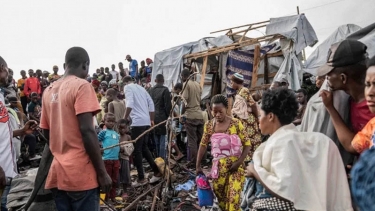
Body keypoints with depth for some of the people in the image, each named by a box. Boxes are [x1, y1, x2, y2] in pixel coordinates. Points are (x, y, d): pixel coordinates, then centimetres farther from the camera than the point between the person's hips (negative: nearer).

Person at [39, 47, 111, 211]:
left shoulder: (49, 91, 12)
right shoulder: (82, 86, -10)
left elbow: (46, 132, 15)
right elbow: (87, 131, -18)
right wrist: (102, 172, -13)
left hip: (57, 172, 7)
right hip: (81, 173, -7)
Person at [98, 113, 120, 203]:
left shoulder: (116, 134, 14)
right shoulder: (104, 132, -4)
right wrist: (100, 147, -16)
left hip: (116, 159, 6)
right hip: (106, 159, -6)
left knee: (114, 180, 13)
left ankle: (113, 197, 25)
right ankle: (106, 198, 13)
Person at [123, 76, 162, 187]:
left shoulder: (127, 87, 0)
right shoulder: (141, 88, 21)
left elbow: (130, 104, -16)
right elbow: (151, 104, 17)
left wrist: (124, 119, -10)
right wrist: (152, 120, 22)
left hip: (137, 122, -7)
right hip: (146, 121, 7)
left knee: (137, 150, 0)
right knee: (144, 147, 17)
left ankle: (141, 178, 5)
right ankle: (157, 172, 19)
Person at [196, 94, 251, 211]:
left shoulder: (236, 123, -10)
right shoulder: (209, 125, -1)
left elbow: (247, 144, -8)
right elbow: (203, 145, 7)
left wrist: (239, 162, -17)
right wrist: (198, 165, 6)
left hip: (234, 164, -3)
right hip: (218, 165, 3)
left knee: (234, 195, -10)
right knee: (219, 193, 13)